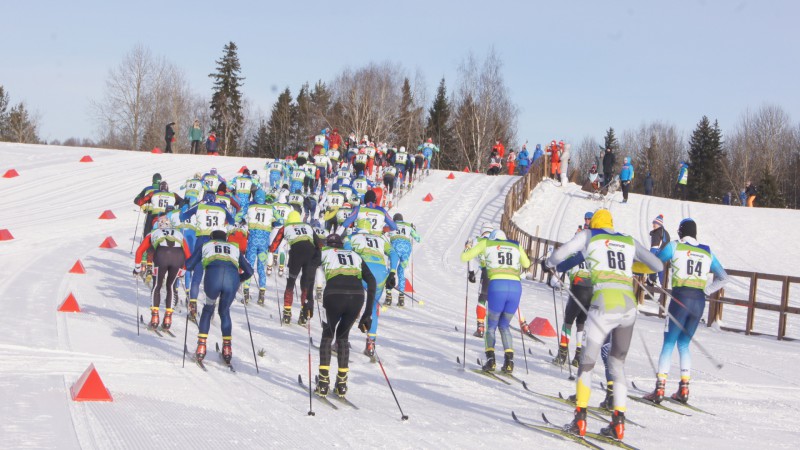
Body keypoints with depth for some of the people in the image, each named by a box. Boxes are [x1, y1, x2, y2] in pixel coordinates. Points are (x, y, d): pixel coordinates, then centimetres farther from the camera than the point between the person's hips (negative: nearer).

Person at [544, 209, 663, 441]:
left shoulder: (589, 235, 13)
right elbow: (658, 266, 18)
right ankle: (618, 423, 10)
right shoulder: (629, 241, 20)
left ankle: (580, 420, -3)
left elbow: (560, 254, 10)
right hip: (629, 306, 4)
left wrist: (548, 264, 33)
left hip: (604, 305, -3)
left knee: (587, 362, 5)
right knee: (618, 364, 15)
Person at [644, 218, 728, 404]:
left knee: (669, 343, 1)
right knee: (684, 344, 16)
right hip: (699, 301, 4)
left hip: (680, 298, -4)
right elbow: (723, 278, 19)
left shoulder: (674, 246, 1)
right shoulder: (707, 252, 13)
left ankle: (660, 388, -8)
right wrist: (706, 291, 16)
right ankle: (684, 389, 11)